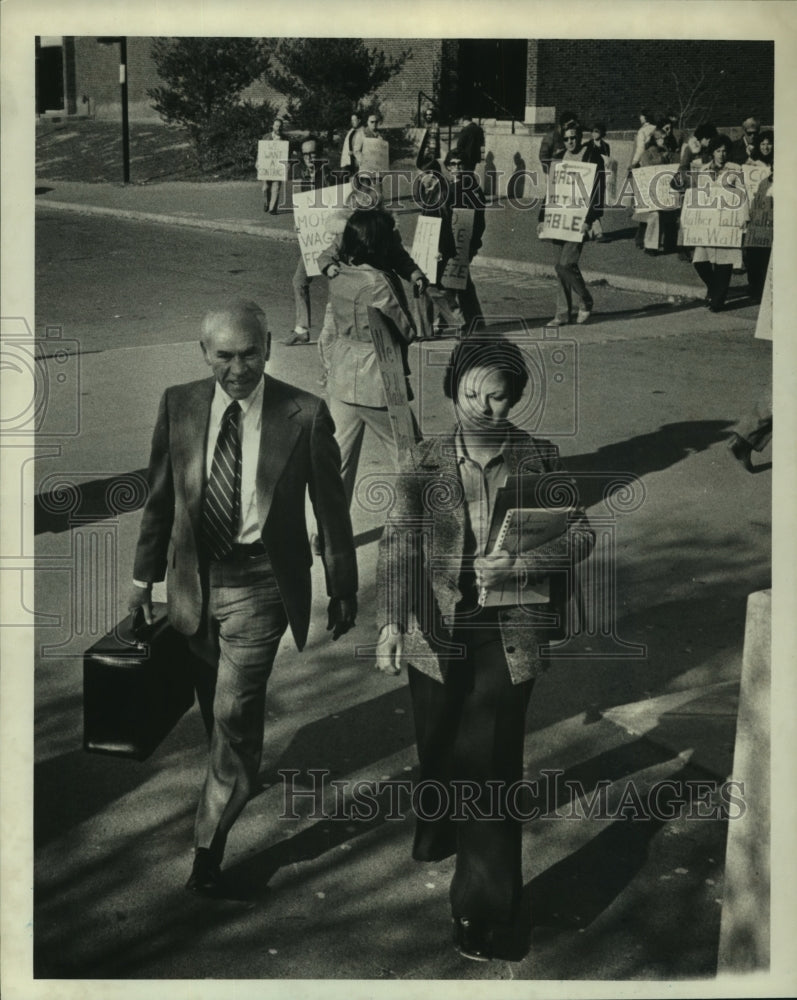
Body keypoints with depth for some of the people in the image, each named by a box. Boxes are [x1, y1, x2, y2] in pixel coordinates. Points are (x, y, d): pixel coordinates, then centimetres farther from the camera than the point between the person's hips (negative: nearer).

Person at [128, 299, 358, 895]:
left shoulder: (304, 415, -12)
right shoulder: (179, 405, -3)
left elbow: (331, 508, -4)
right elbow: (162, 496, 8)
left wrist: (343, 588, 2)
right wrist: (146, 574, 12)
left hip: (259, 582, -4)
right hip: (196, 573, 4)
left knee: (235, 713, -6)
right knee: (218, 706, 20)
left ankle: (210, 844, 10)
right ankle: (238, 784, 47)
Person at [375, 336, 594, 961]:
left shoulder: (539, 460, -3)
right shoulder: (426, 462, -2)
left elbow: (581, 534, -3)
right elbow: (399, 542, -8)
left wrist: (520, 565, -20)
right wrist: (392, 621, -19)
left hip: (510, 633, -1)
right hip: (436, 629, 2)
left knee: (491, 763, -4)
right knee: (437, 743, 17)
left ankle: (485, 905, 9)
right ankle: (439, 829, 50)